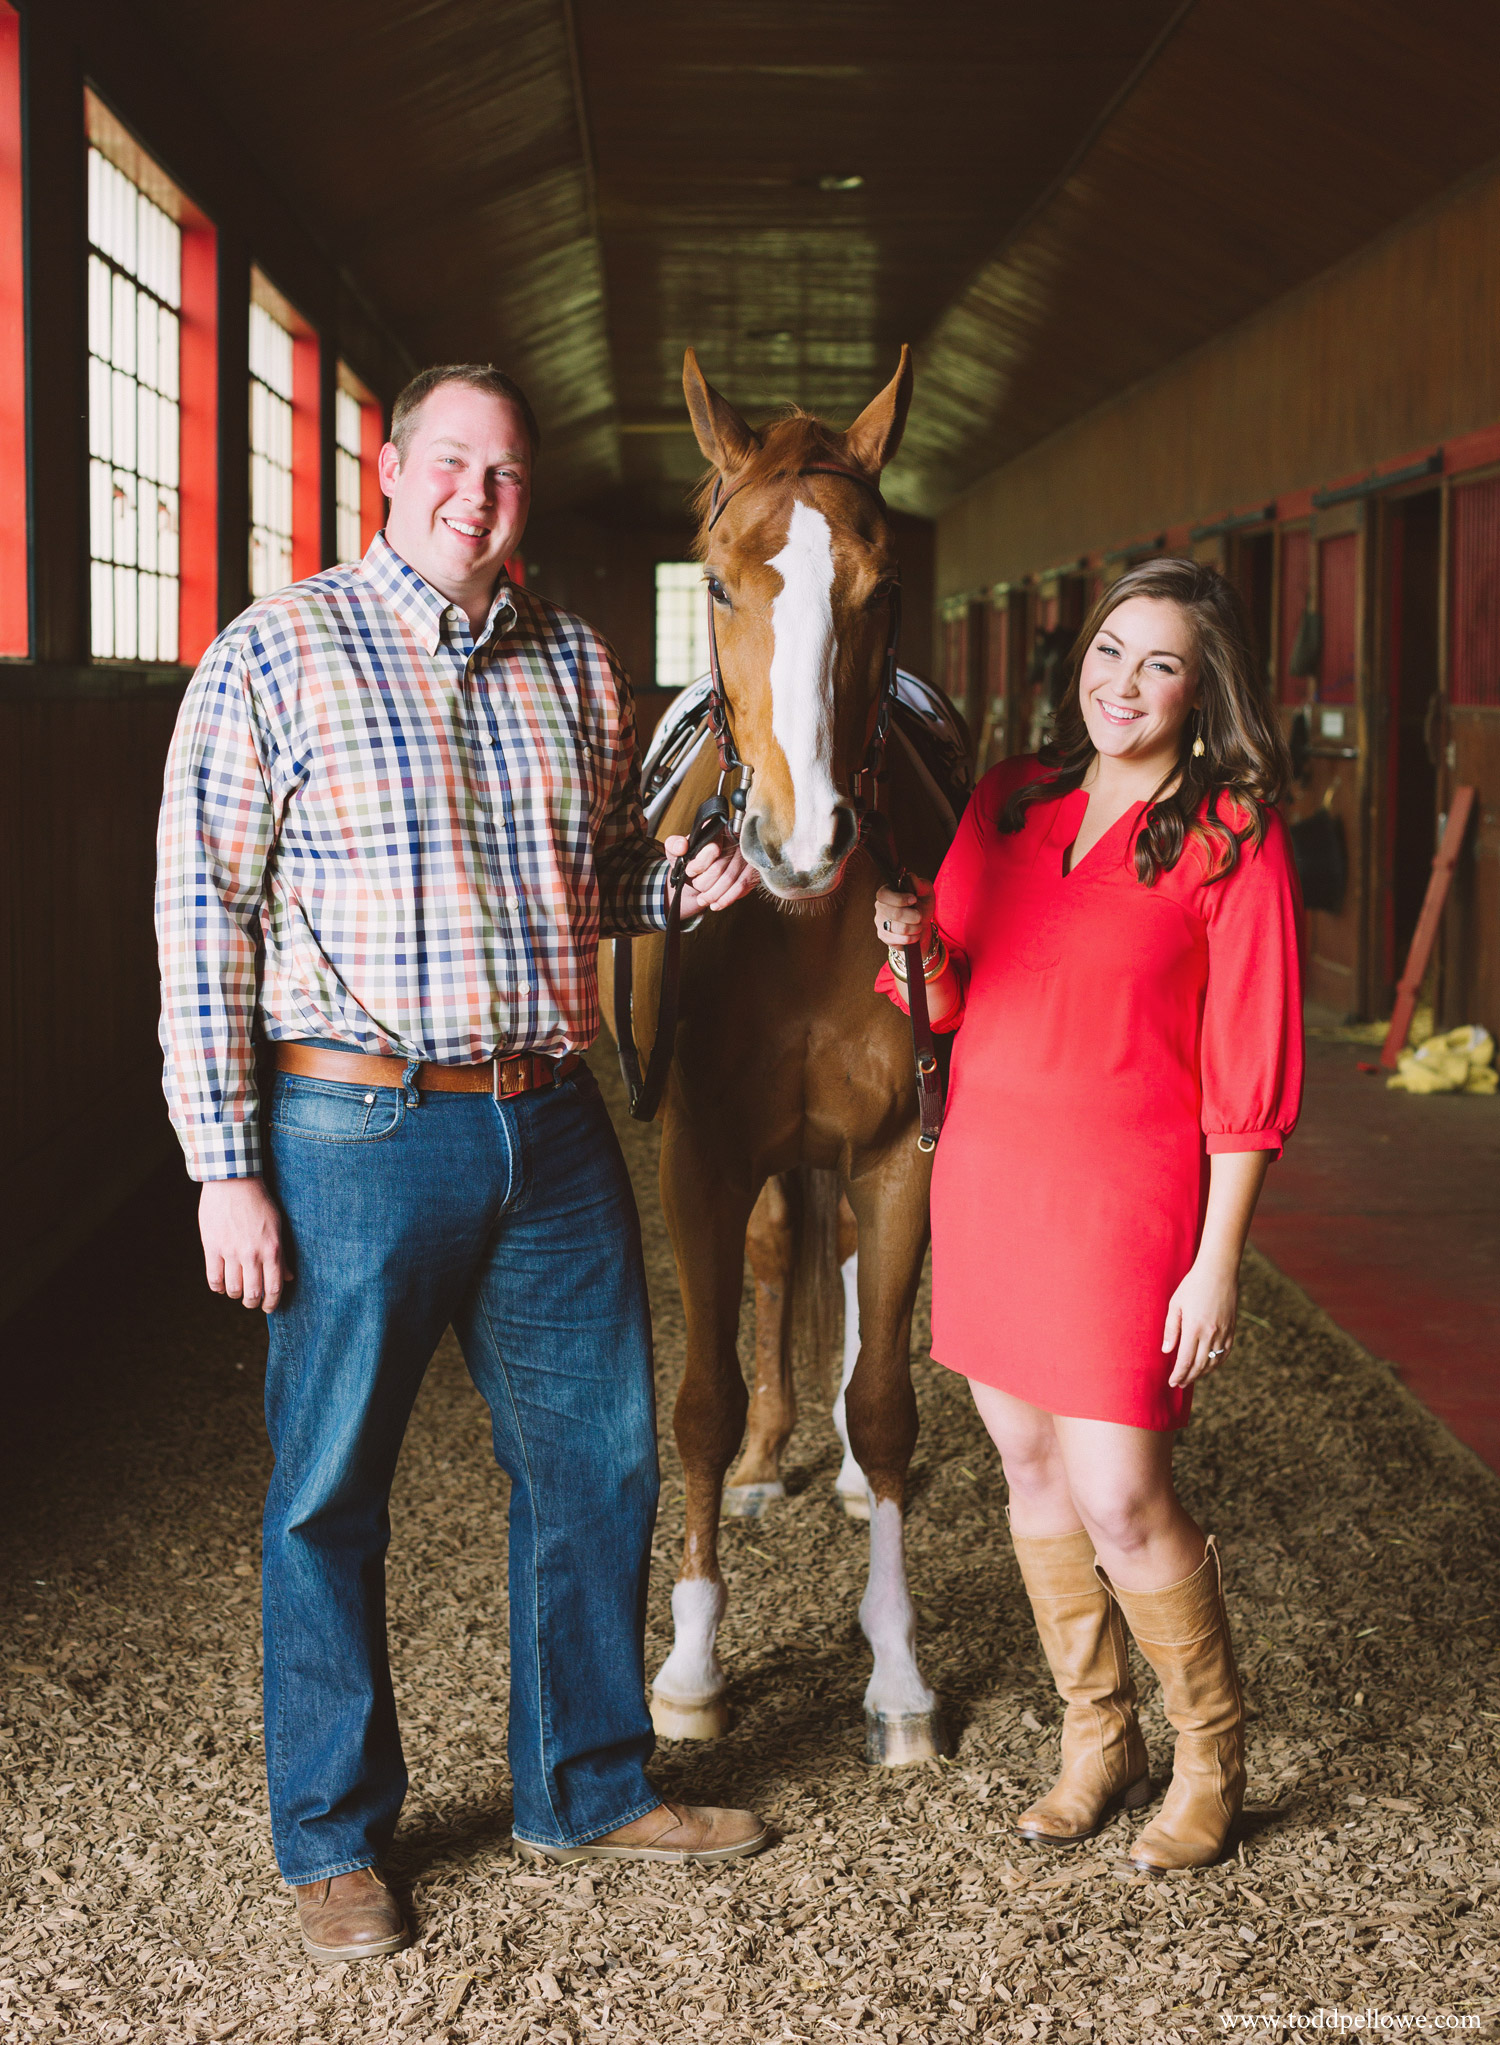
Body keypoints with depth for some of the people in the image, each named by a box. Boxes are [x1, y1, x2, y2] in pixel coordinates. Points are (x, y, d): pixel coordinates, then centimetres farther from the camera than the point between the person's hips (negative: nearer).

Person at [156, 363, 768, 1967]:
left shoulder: (577, 664, 10)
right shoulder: (275, 655, -5)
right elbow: (202, 917, -8)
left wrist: (680, 882, -1)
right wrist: (226, 1168, -13)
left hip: (554, 1126, 5)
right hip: (357, 1129, -5)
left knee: (596, 1461, 13)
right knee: (329, 1492, 5)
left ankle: (586, 1785, 32)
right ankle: (331, 1835, 23)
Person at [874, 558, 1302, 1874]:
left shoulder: (1233, 836, -7)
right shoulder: (1008, 803, 8)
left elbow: (1249, 1072, -10)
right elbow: (951, 1003, 14)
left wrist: (1217, 1263, -13)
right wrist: (918, 947, -9)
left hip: (1123, 1196, -5)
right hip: (984, 1174, 6)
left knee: (1121, 1505, -4)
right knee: (1032, 1471, 13)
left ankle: (1212, 1754, 21)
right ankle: (1097, 1738, 31)